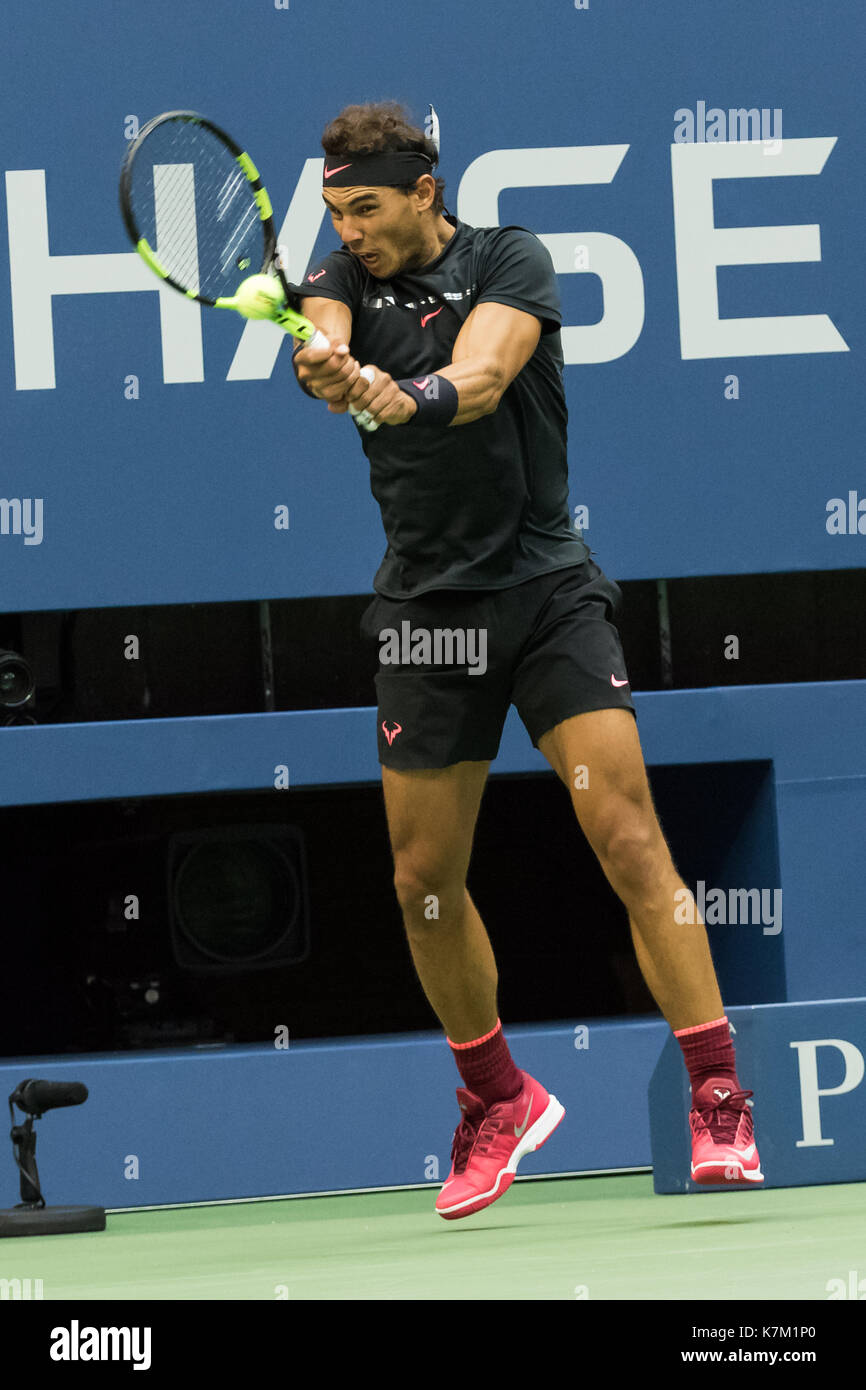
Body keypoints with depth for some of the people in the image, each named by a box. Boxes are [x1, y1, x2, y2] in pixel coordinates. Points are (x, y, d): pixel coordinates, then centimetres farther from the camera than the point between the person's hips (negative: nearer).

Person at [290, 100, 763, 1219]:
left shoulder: (510, 260, -3)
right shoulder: (345, 278, 5)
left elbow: (483, 373, -23)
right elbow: (320, 343, -18)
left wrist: (411, 395, -46)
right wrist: (325, 370, -43)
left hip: (548, 590, -3)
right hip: (426, 610, 3)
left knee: (628, 839, -14)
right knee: (425, 879, 5)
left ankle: (720, 1106, -13)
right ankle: (498, 1103, 26)